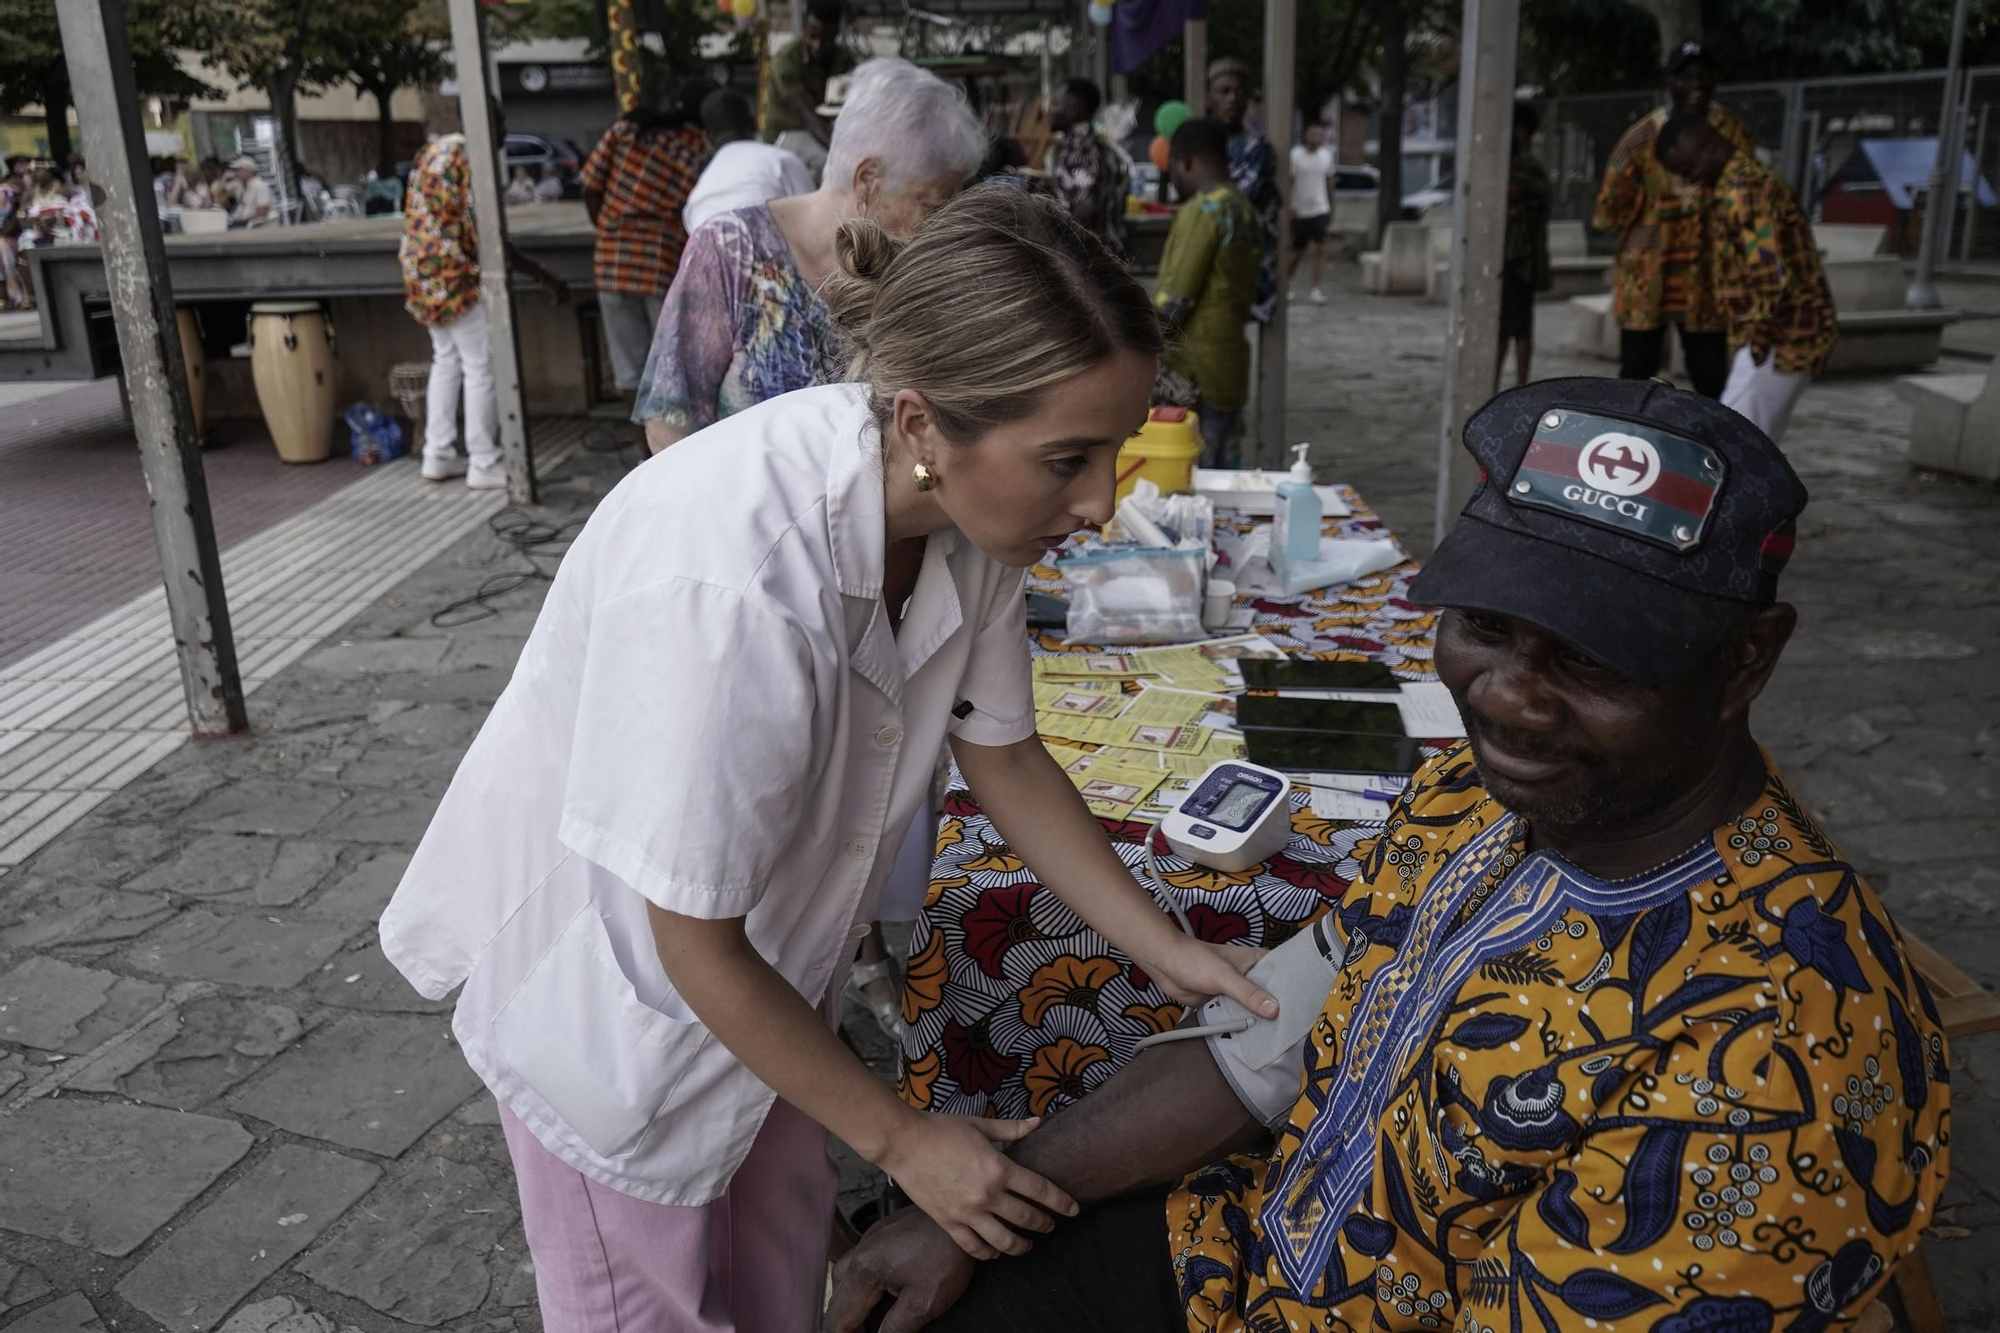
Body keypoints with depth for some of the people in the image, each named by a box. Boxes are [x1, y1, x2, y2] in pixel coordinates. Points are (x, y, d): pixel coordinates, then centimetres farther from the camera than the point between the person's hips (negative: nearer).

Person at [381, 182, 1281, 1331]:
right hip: (604, 969, -6)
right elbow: (697, 945, -29)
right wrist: (902, 1140, -18)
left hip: (767, 949, 6)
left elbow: (1006, 755, -2)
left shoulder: (967, 505, -18)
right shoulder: (731, 586, -41)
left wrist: (1170, 952, -6)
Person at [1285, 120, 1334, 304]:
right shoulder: (1295, 155, -8)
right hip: (1300, 211, -2)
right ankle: (1287, 281, 33)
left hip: (1320, 210, 2)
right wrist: (1289, 205, -23)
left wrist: (1331, 208, 16)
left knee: (1320, 250, -9)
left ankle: (1316, 290, -8)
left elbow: (1329, 182, 14)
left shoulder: (1327, 154, 5)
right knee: (1298, 252, 9)